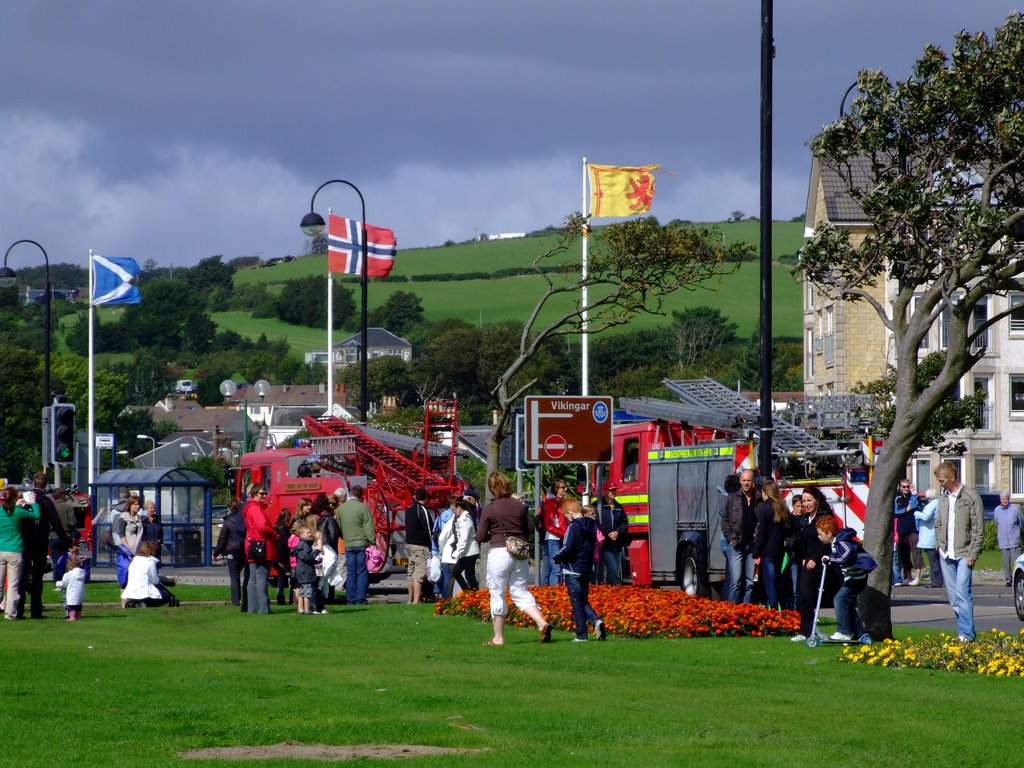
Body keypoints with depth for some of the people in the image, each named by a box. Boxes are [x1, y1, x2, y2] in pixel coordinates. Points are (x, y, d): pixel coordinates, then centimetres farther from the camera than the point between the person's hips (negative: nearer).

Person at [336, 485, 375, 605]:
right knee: (362, 573, -1)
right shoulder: (363, 508, -8)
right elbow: (369, 527, -11)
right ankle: (360, 599, -4)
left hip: (348, 545, 4)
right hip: (362, 544, -4)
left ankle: (350, 599, 7)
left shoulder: (341, 508, 7)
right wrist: (372, 541, -7)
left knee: (350, 573, 8)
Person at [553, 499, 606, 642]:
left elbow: (567, 548, -24)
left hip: (573, 570, -7)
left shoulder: (573, 527, -16)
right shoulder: (591, 526, 8)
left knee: (576, 603, 0)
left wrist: (556, 558, -6)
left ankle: (581, 635, 1)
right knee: (583, 600, 19)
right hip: (587, 570, 7)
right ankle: (596, 620, -5)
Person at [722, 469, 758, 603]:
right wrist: (730, 538, -2)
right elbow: (725, 520, 7)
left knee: (750, 582, 5)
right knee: (736, 581, -8)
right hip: (736, 545, -2)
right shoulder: (732, 499, 4)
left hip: (752, 546, 2)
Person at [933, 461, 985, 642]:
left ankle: (966, 633, -15)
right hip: (946, 554, 6)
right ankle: (964, 630, 15)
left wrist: (973, 554, -12)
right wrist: (939, 544, 9)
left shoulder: (971, 497, -6)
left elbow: (979, 529, -7)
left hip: (964, 554, -6)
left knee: (962, 592, -14)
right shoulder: (943, 498, 12)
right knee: (953, 595, 7)